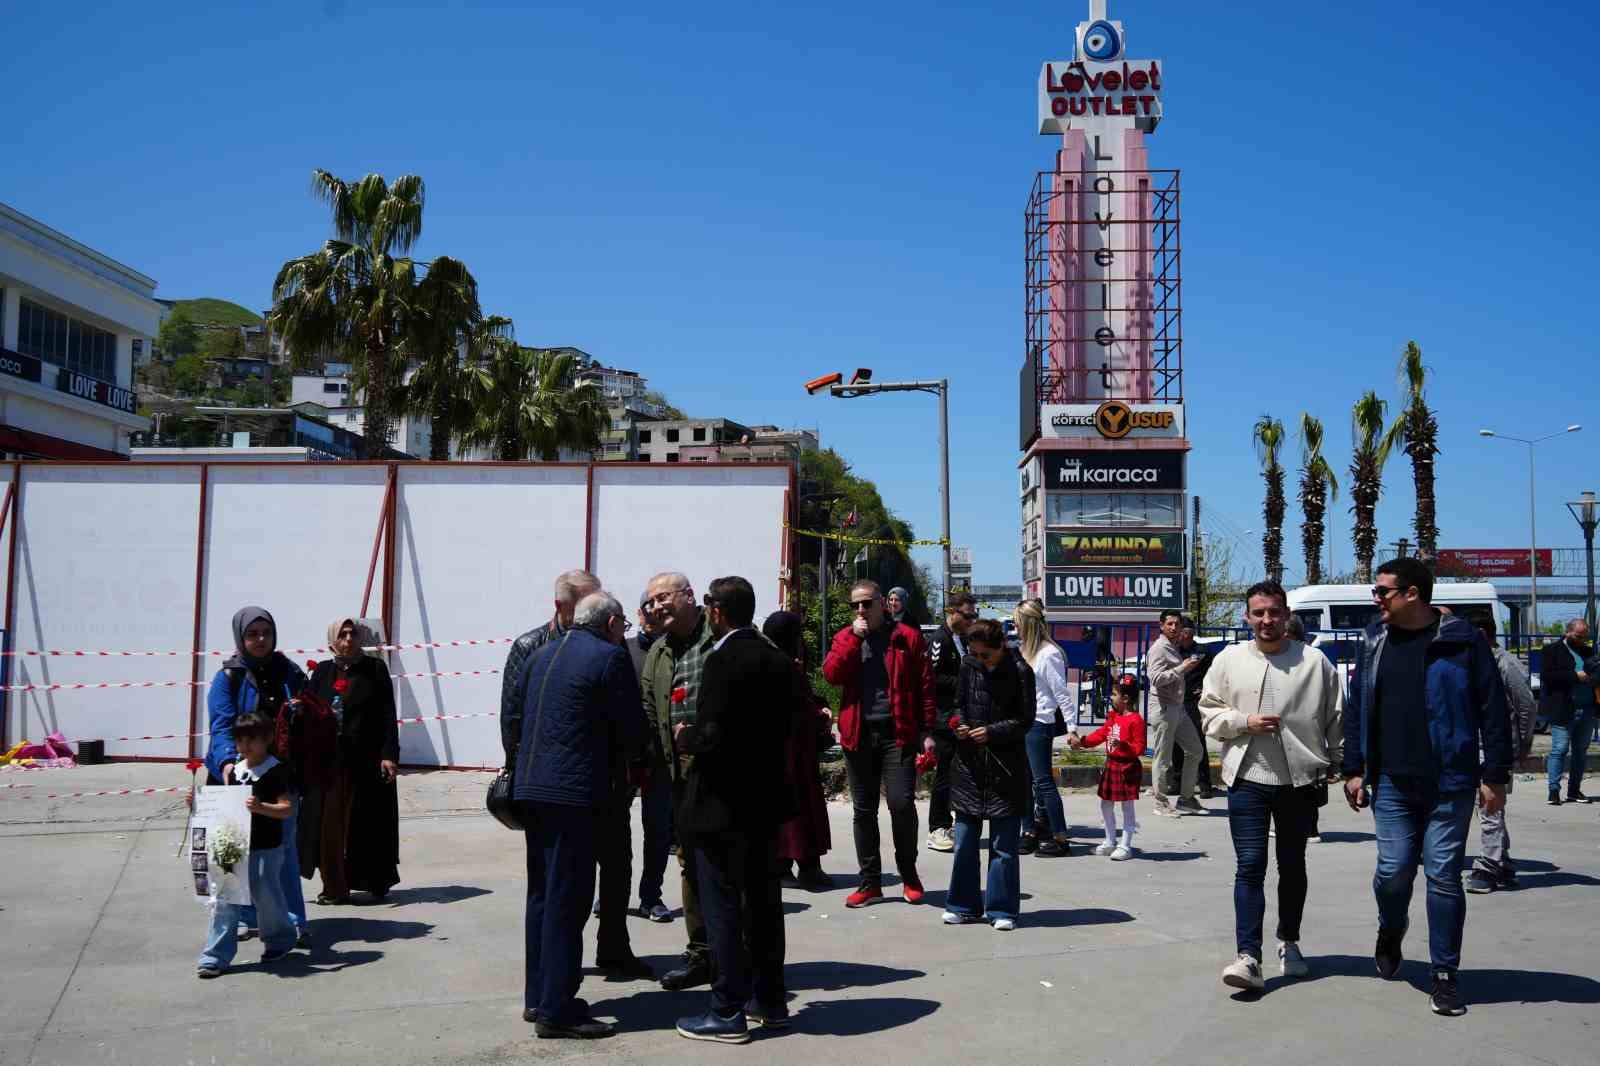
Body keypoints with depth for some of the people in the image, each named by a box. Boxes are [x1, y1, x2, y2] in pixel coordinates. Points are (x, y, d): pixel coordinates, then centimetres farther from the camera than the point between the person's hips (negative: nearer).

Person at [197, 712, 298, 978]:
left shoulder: (276, 771, -10)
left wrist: (261, 808, -33)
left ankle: (280, 940, 30)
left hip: (266, 849, -6)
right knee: (224, 900, 2)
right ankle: (216, 956, 6)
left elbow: (288, 809, -17)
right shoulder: (234, 769, 10)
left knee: (265, 896, 5)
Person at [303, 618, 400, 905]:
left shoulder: (375, 668, 1)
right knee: (330, 824, 2)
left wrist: (388, 755, -11)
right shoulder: (322, 671, 9)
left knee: (369, 824, 2)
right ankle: (335, 886, 10)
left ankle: (377, 881, 16)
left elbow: (388, 716, -3)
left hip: (366, 761, -2)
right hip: (328, 760, 3)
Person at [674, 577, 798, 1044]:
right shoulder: (780, 660, 6)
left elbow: (712, 735, -23)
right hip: (766, 799, 8)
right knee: (764, 901, 16)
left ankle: (728, 1013, 7)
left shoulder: (723, 660, -18)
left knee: (722, 906, 1)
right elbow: (795, 724, 9)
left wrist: (685, 737, -4)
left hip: (723, 803, -8)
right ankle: (769, 1001, 26)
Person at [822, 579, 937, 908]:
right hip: (858, 735, 3)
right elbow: (831, 673, -6)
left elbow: (924, 686, 2)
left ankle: (909, 875, 11)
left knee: (902, 803, -10)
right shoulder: (845, 637, 11)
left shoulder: (907, 637, 4)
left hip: (897, 734, -3)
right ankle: (870, 882, 18)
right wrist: (855, 637, -9)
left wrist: (927, 731, -4)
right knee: (864, 809, 8)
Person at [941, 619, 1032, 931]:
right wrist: (958, 724, -7)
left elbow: (1024, 720, -7)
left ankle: (1002, 909, 14)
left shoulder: (1018, 671, -8)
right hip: (970, 765, 4)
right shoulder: (968, 665, 3)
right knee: (964, 841, 9)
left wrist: (992, 731, -19)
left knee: (1003, 844, 4)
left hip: (1006, 768, -4)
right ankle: (964, 905, 20)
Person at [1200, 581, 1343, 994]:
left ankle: (1289, 943, 34)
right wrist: (1245, 722, -10)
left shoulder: (1315, 662, -1)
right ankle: (1248, 956, -11)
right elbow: (1209, 712, 7)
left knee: (1292, 866, 16)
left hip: (1301, 779, 1)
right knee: (1250, 866, -8)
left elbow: (1337, 718, 6)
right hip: (1247, 778, -1)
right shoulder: (1228, 660, 1)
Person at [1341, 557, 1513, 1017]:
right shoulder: (1375, 641, 7)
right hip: (1392, 784, 3)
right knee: (1393, 871, 1)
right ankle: (1390, 933, 33)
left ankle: (1445, 975, 13)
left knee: (1444, 877, 1)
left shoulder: (1460, 640, -5)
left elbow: (1493, 711, -4)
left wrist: (1495, 776, -6)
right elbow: (1357, 710, 11)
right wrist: (1353, 770, 8)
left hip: (1450, 784, -3)